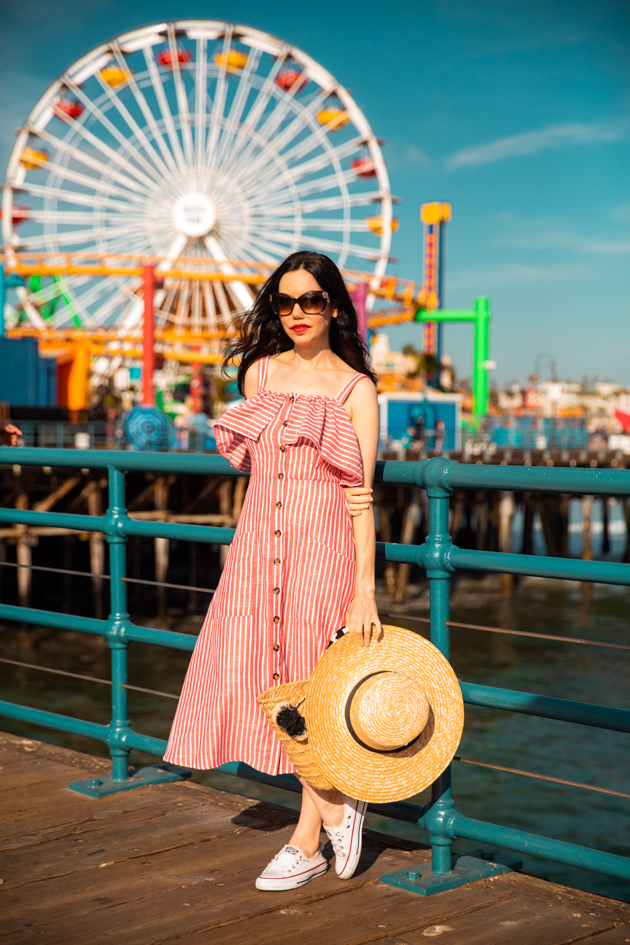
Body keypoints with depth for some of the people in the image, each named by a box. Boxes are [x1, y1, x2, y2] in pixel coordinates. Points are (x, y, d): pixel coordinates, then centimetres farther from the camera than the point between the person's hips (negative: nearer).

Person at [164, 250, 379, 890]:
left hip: (324, 548, -4)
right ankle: (335, 807, 22)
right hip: (259, 543, 5)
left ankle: (307, 842, 14)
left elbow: (361, 494, -7)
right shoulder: (260, 373, 10)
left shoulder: (355, 389, -3)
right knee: (271, 680, 3)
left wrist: (365, 590, -12)